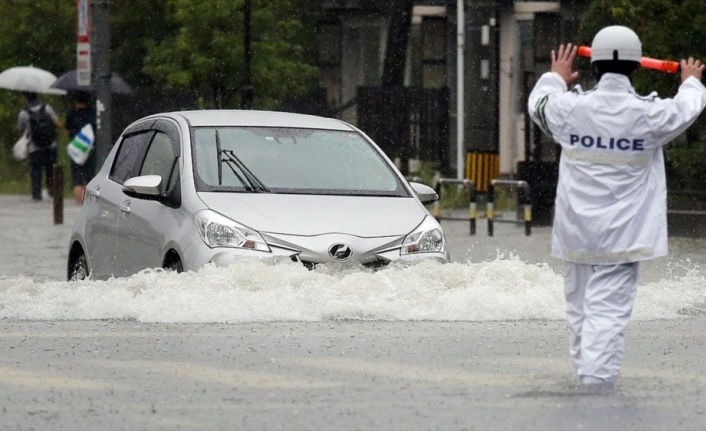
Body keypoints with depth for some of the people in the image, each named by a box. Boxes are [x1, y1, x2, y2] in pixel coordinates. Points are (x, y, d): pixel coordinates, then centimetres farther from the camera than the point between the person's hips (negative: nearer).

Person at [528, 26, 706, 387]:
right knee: (608, 310, -8)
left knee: (579, 308, 16)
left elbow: (539, 103, 20)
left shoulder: (571, 109, -4)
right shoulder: (648, 114, -9)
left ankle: (583, 370, 27)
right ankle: (598, 380, -18)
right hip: (622, 235, -3)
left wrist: (556, 77, 42)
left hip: (576, 232, 3)